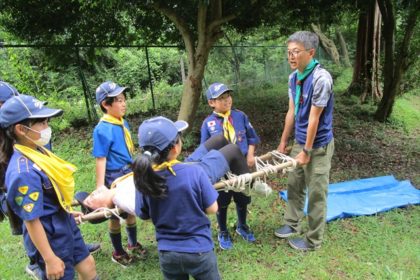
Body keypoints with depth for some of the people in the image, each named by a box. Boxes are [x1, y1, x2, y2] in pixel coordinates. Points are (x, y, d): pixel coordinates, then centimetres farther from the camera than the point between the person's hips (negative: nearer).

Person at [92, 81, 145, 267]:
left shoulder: (123, 123, 1)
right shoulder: (102, 129, -21)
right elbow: (101, 159, -20)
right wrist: (100, 186, -20)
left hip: (130, 173, 7)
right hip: (115, 177, -7)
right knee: (116, 215, 12)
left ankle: (133, 244, 42)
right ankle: (118, 252, 32)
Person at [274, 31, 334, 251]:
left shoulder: (321, 78, -23)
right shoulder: (293, 77, 1)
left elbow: (314, 119, -21)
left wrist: (307, 151, -15)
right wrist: (283, 142, 11)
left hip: (318, 145, -7)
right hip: (299, 141, 8)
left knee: (316, 194, 5)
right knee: (294, 185, 20)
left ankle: (313, 240, 22)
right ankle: (292, 223, 40)